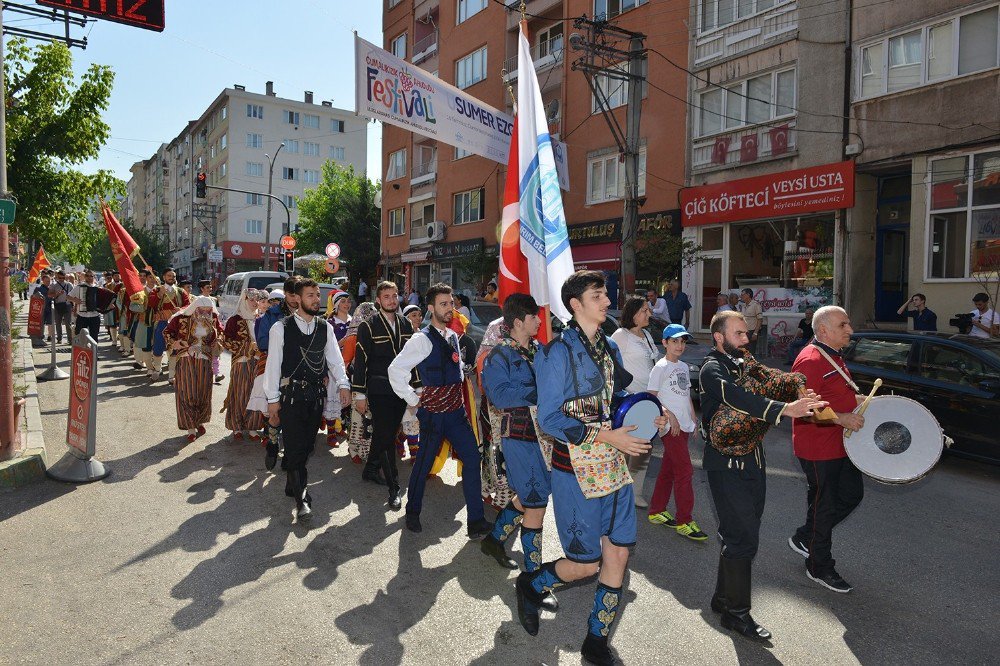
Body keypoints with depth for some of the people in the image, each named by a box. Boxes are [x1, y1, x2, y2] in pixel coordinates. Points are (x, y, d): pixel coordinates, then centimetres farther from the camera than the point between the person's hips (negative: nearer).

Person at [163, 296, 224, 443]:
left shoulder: (213, 318, -1)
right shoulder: (182, 318, -11)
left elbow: (220, 332, 17)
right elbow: (167, 332, 2)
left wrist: (217, 344, 3)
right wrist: (175, 345, -7)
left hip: (204, 360, 3)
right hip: (186, 360, -3)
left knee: (204, 392, 9)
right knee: (187, 393, -1)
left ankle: (200, 421, 29)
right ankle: (191, 428, 6)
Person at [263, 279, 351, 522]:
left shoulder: (326, 328, 7)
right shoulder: (281, 328, -4)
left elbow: (335, 358, 3)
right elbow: (273, 364, -3)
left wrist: (343, 384, -14)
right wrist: (273, 399, -4)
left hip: (317, 393, 4)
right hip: (291, 395, -4)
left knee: (307, 444, 12)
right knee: (295, 445, -7)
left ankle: (292, 484, 32)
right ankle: (302, 498, -2)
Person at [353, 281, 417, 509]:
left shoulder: (406, 324, 9)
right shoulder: (368, 327, -6)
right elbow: (360, 361, -8)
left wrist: (416, 386, 11)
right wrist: (360, 395, -10)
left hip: (401, 390, 5)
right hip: (379, 391, -5)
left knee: (387, 434, 15)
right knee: (385, 437, -4)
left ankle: (371, 470, 36)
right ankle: (394, 488, 4)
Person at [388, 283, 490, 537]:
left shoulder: (453, 336, 10)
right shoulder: (422, 339, -14)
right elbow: (396, 369, -18)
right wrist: (412, 400, -12)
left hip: (456, 409, 7)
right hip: (433, 412, -7)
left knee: (472, 459, 2)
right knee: (424, 463, 7)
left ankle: (476, 521, 10)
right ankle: (413, 512, 31)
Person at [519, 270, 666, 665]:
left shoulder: (609, 348, 9)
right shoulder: (559, 352, -14)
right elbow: (549, 418, -17)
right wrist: (606, 435, -23)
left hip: (613, 466, 7)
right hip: (576, 470, -7)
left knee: (618, 553, 10)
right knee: (587, 564, 2)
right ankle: (531, 586, 32)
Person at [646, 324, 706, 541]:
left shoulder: (684, 367, 15)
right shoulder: (661, 367, -9)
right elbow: (651, 396, -12)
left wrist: (694, 420, 17)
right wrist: (670, 415, -18)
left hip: (683, 426, 8)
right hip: (670, 426, -8)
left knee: (668, 470, 13)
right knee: (684, 470, -8)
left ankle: (656, 511, 24)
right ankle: (684, 521, -1)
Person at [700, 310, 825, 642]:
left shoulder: (744, 363, 13)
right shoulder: (713, 369, -14)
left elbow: (762, 393, 8)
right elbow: (738, 398, -31)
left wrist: (799, 400, -10)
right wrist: (785, 409, -41)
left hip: (752, 460, 8)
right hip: (727, 464, -8)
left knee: (739, 534, 16)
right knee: (743, 537, -4)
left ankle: (723, 598, 31)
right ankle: (737, 612, 12)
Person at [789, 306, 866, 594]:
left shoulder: (834, 357, 12)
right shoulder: (810, 361, -21)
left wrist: (860, 400, 11)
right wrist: (841, 418, -29)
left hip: (841, 445, 10)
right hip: (819, 449, -10)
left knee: (852, 494, 19)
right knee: (824, 505, 4)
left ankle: (804, 538, 33)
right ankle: (819, 567, 22)